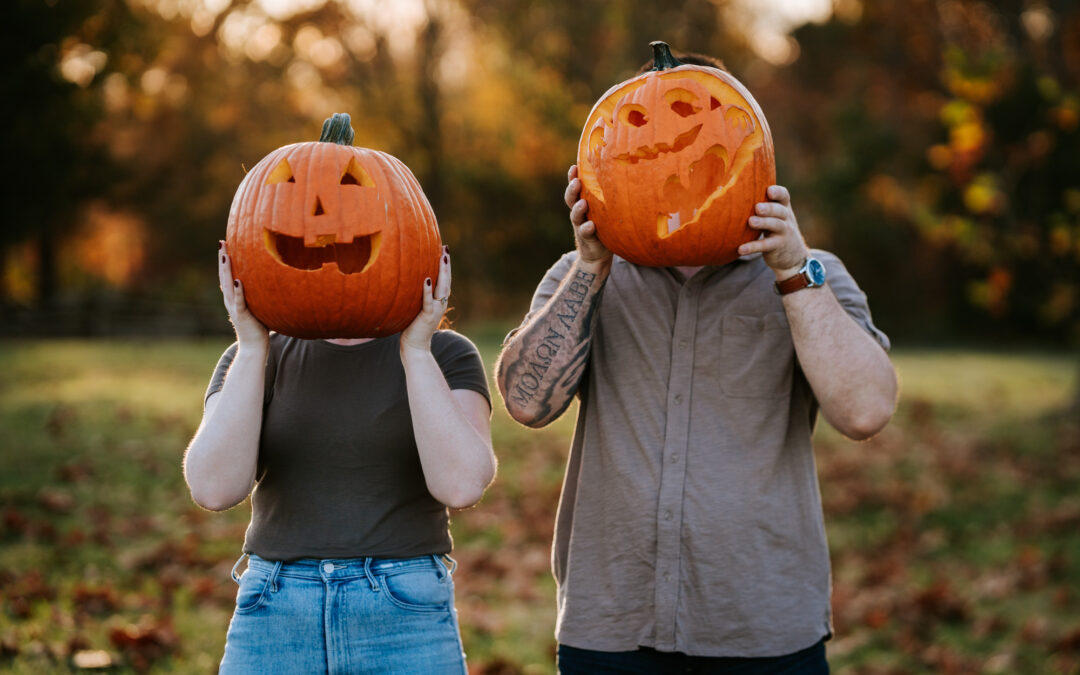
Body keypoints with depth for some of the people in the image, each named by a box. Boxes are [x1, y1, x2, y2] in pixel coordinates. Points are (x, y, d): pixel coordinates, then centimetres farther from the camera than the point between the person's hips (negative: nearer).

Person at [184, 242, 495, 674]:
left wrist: (416, 348, -16)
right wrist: (252, 345, -13)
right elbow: (213, 488, -10)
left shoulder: (445, 357, 2)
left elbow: (462, 485, -15)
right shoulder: (252, 360, 7)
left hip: (407, 630, -1)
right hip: (276, 628, 1)